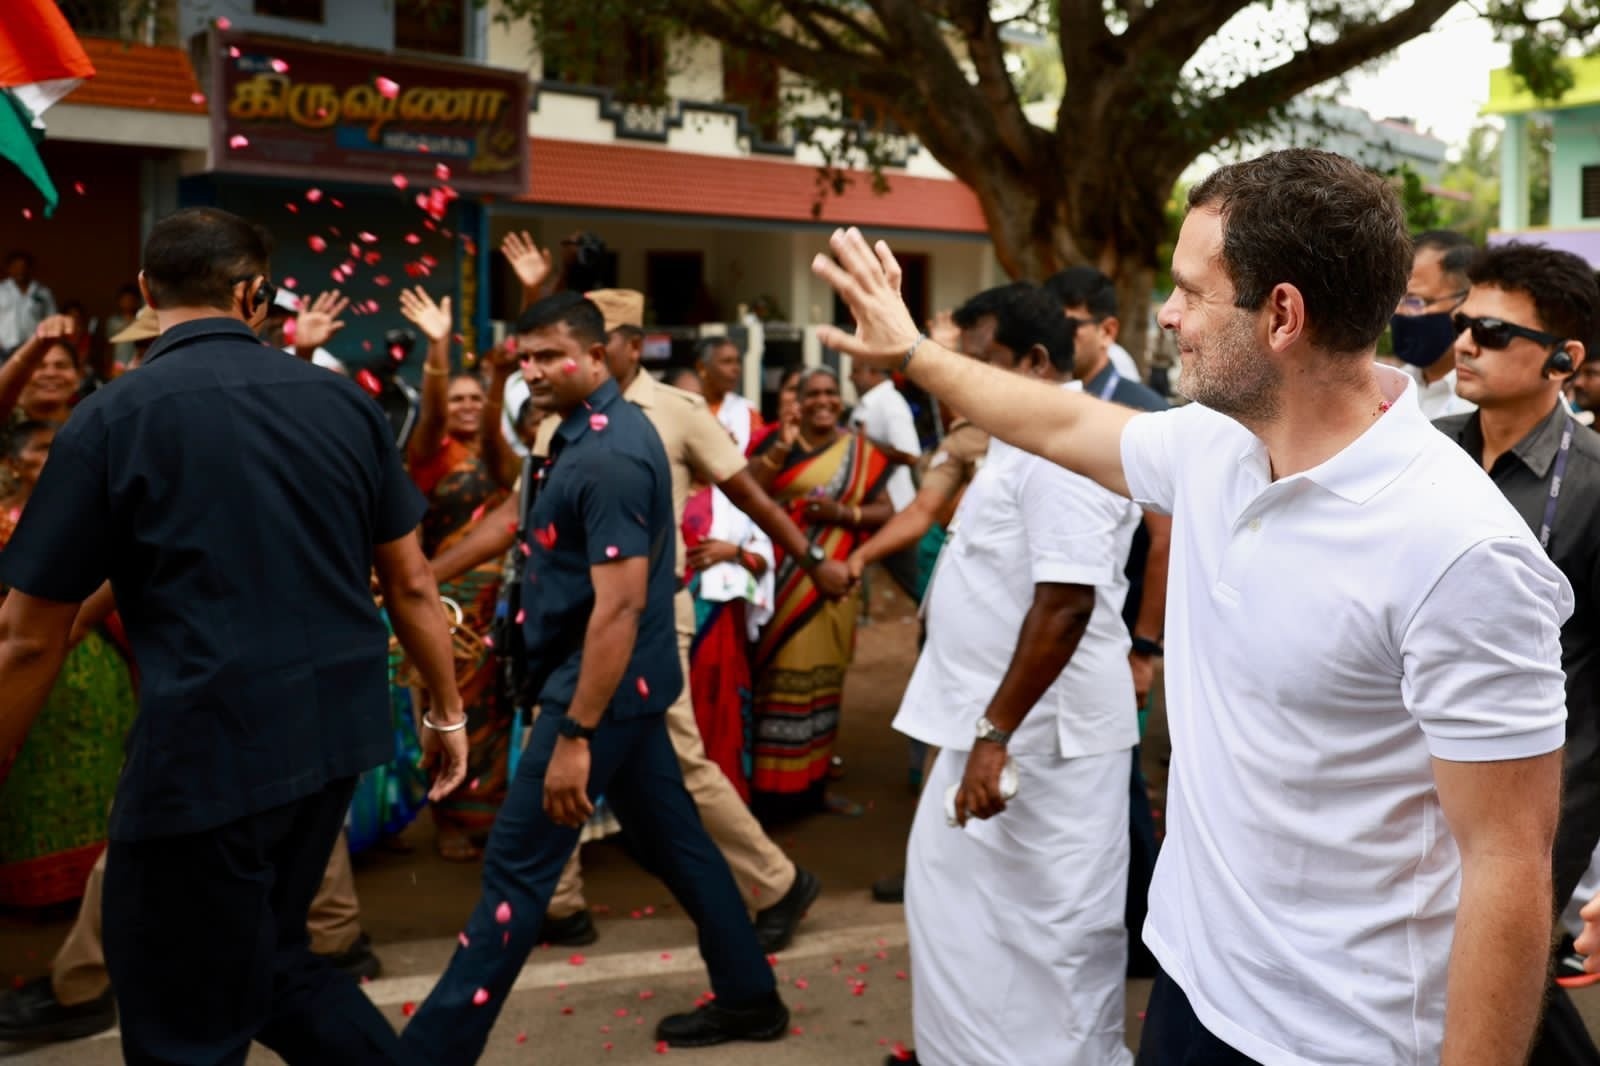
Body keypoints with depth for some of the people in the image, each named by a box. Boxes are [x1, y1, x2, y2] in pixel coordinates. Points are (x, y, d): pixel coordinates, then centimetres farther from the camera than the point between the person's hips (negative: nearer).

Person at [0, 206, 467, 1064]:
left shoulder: (109, 420, -7)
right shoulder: (342, 401, 3)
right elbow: (411, 583, 8)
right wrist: (446, 710, 20)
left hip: (207, 738, -5)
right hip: (335, 726, 6)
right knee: (268, 959, 26)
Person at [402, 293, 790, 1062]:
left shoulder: (608, 457, -21)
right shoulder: (594, 431, 9)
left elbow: (619, 604, -26)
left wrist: (574, 735, -26)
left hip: (602, 688, -10)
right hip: (625, 683, 10)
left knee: (516, 864, -4)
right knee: (672, 838, 17)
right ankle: (749, 997, 30)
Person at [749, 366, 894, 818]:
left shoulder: (861, 453, 8)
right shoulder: (778, 442, 7)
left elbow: (885, 511, 4)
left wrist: (842, 513, -12)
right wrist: (780, 451, -14)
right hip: (781, 579, -1)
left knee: (822, 674, 6)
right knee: (777, 672, -4)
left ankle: (812, 781, 16)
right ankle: (767, 780, 4)